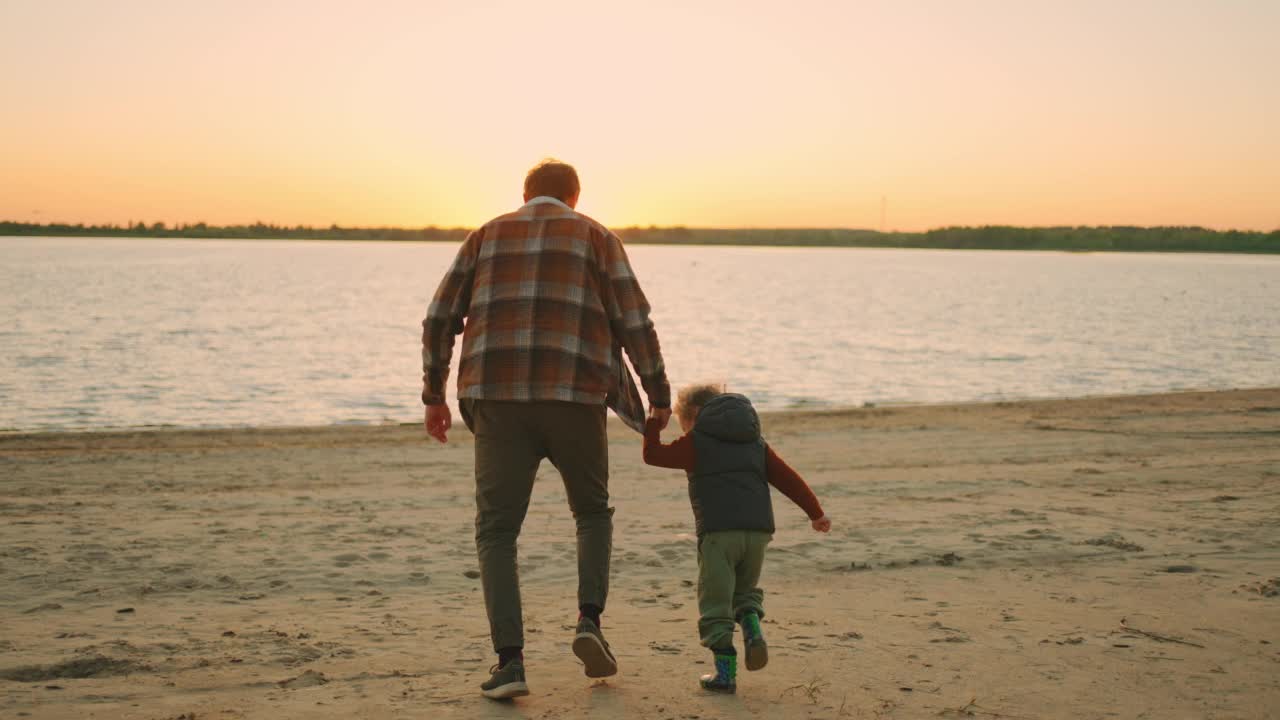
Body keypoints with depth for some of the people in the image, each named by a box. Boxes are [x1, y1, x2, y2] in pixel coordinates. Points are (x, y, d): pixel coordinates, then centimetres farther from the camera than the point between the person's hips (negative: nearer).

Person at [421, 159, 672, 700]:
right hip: (574, 397, 0)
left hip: (499, 397, 1)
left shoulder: (486, 237, 18)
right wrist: (660, 395, 11)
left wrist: (434, 396, 19)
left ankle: (509, 661, -4)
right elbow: (635, 323, 4)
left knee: (497, 530, 9)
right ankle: (590, 620, 4)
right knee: (592, 512, 23)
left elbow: (440, 320, 12)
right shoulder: (596, 237, 13)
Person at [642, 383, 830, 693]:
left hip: (718, 531, -5)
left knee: (715, 602, 2)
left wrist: (654, 425, 25)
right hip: (758, 530, 5)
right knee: (745, 590, 25)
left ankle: (725, 670, -2)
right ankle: (753, 629, -2)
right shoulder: (756, 442, 22)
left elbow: (654, 455, 10)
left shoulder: (697, 442, 6)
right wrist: (815, 512, 17)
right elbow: (788, 477, 17)